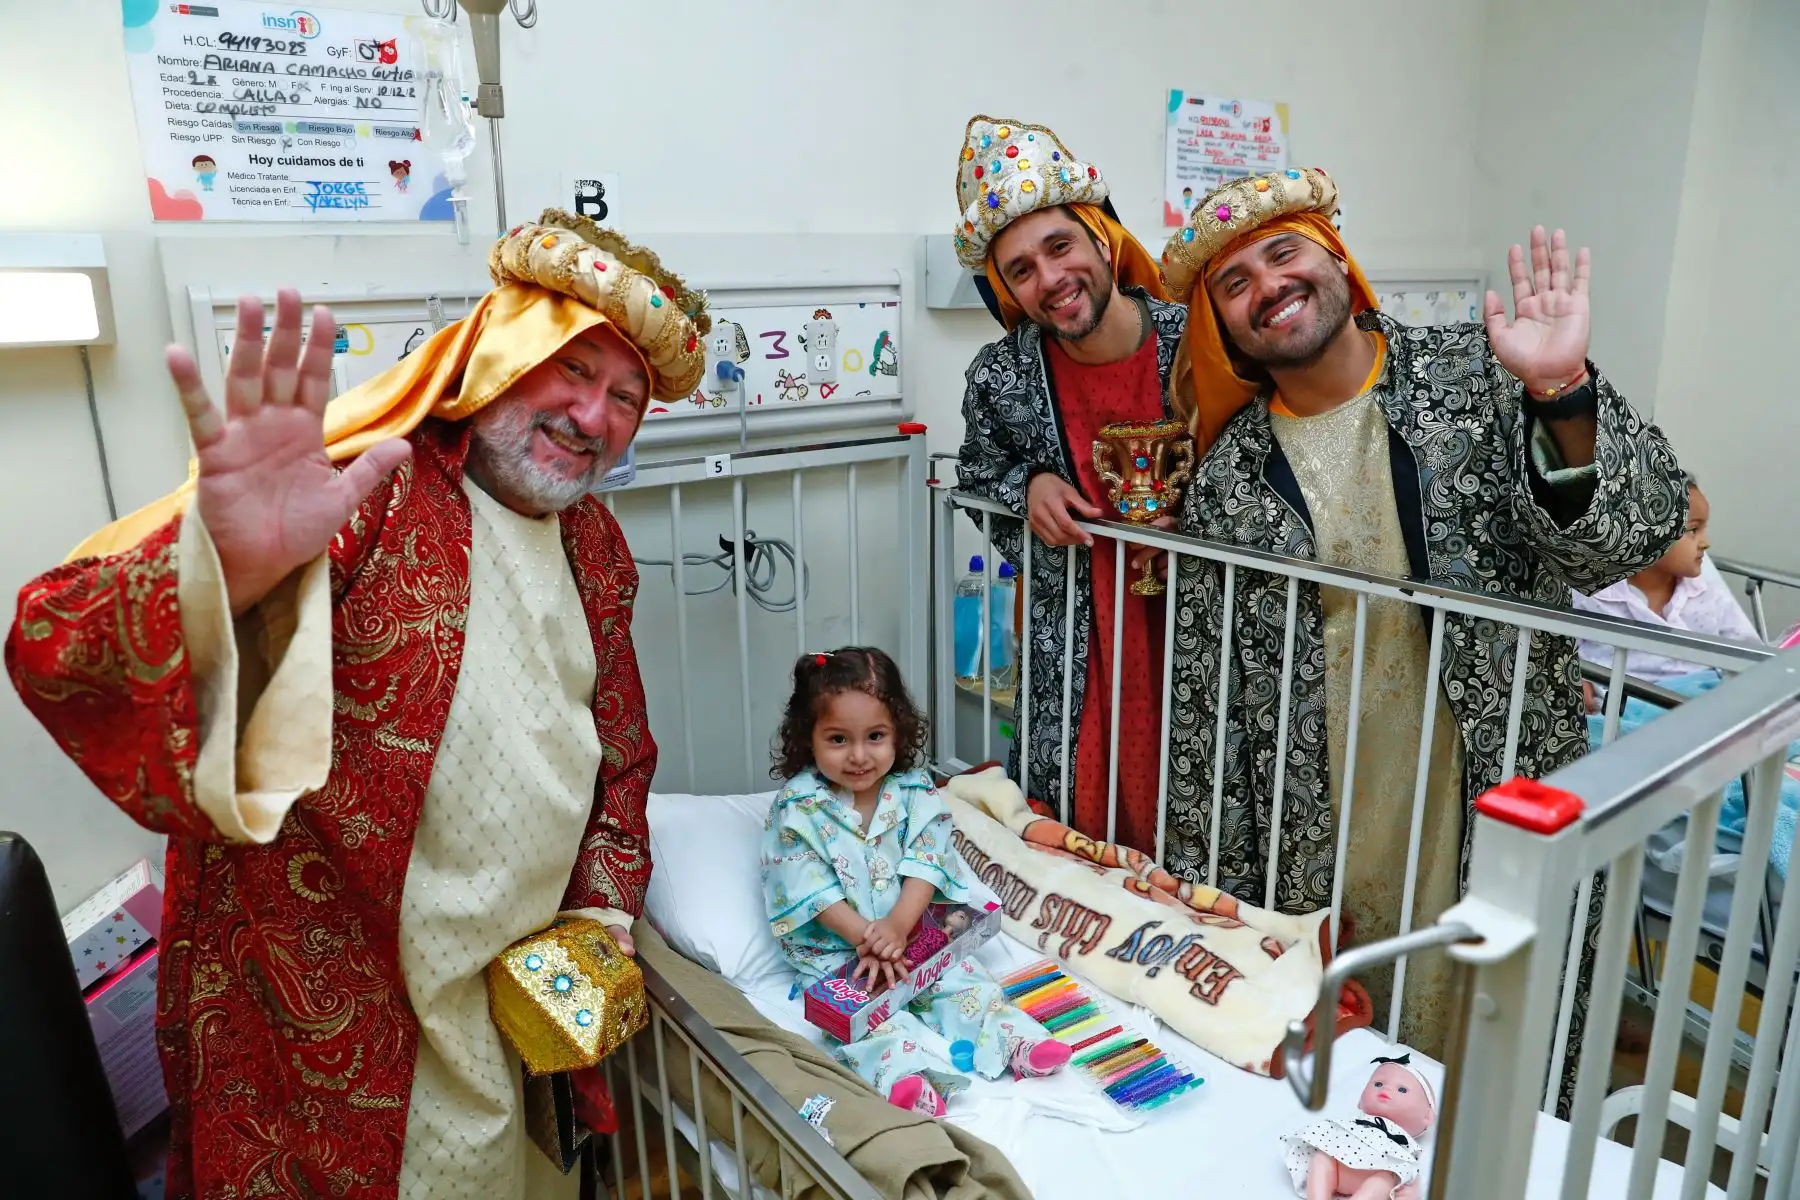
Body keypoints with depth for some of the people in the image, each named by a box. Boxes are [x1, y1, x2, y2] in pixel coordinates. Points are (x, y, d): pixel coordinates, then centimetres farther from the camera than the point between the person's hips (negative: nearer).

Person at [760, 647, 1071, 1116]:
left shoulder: (914, 792, -3)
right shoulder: (798, 806, -10)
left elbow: (925, 867, -10)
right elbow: (811, 890, -14)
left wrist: (896, 927, -26)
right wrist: (865, 936, -24)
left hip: (912, 933, 3)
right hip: (835, 950, -3)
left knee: (961, 974, -16)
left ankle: (1014, 1040, -16)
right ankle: (903, 1073, -42)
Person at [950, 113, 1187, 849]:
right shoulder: (999, 378, -8)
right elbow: (977, 478, 10)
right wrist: (1028, 485, -11)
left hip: (1191, 625, -1)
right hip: (1069, 643, 1)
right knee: (1075, 815, 12)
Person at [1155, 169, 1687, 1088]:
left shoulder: (1478, 378, -4)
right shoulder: (1227, 477, -1)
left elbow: (1632, 535, -11)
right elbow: (1204, 698, 3)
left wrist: (1562, 395, -28)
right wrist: (1209, 885, 4)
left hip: (1487, 808, -1)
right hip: (1309, 844, 1)